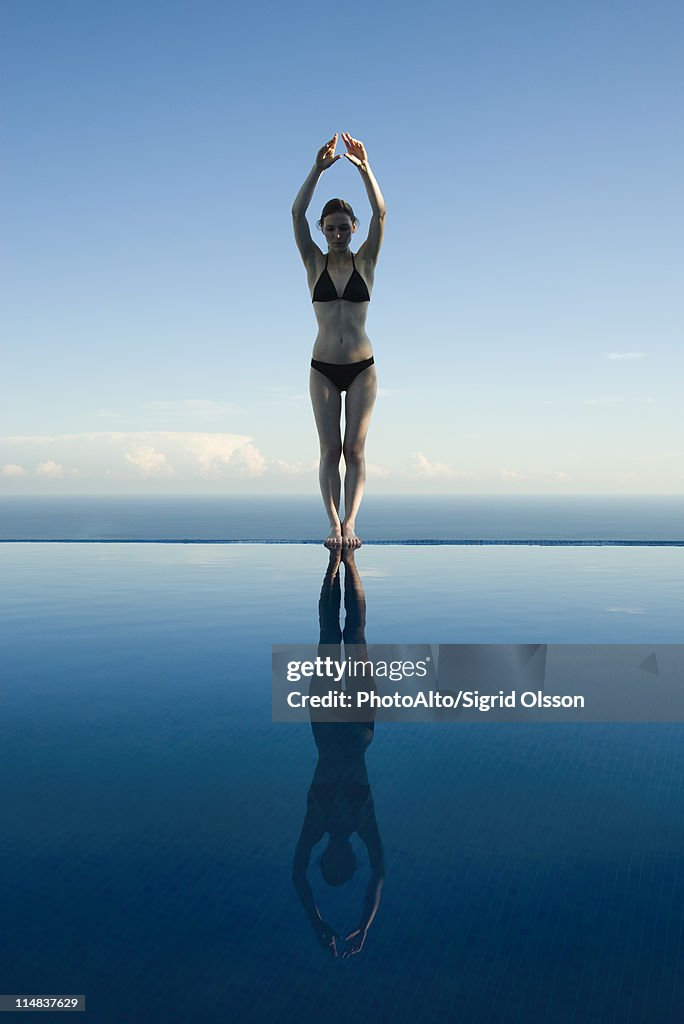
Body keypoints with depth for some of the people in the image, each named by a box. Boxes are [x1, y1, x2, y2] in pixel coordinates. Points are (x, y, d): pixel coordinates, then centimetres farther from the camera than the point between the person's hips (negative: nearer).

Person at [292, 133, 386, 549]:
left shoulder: (365, 262, 5)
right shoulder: (315, 263, 5)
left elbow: (381, 212, -9)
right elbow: (297, 212, -7)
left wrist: (364, 168, -22)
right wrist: (319, 167, -18)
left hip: (361, 367, 0)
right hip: (323, 368, 1)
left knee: (355, 448, -5)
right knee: (330, 449, -2)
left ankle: (350, 522, -7)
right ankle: (335, 524, -3)